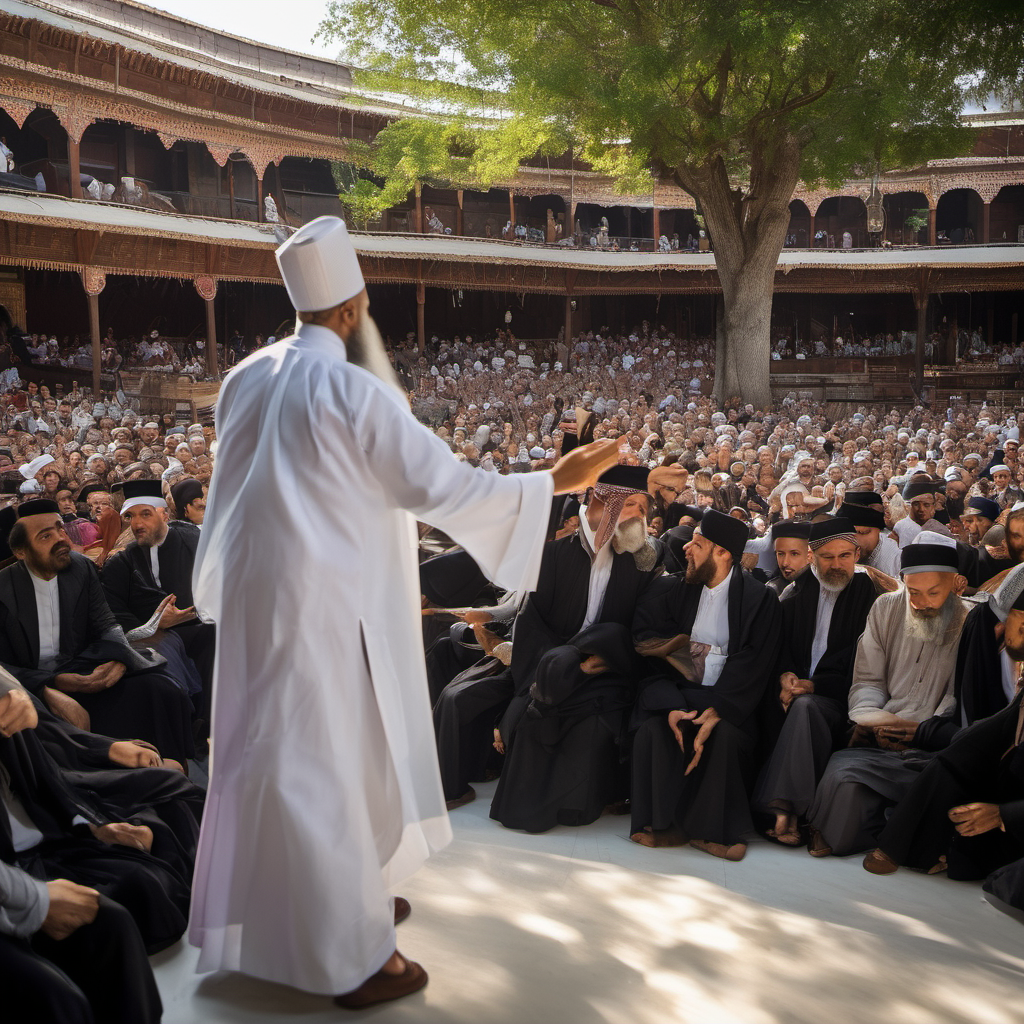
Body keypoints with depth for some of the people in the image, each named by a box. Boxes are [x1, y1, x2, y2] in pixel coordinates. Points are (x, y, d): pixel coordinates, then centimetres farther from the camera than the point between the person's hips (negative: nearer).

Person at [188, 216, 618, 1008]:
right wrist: (555, 480, -9)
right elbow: (441, 484, -18)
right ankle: (353, 958, 13)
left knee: (274, 755, 19)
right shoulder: (352, 389, -18)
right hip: (328, 605, -7)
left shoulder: (247, 378, 4)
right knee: (332, 764, 1)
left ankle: (267, 915, 37)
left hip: (256, 599, 8)